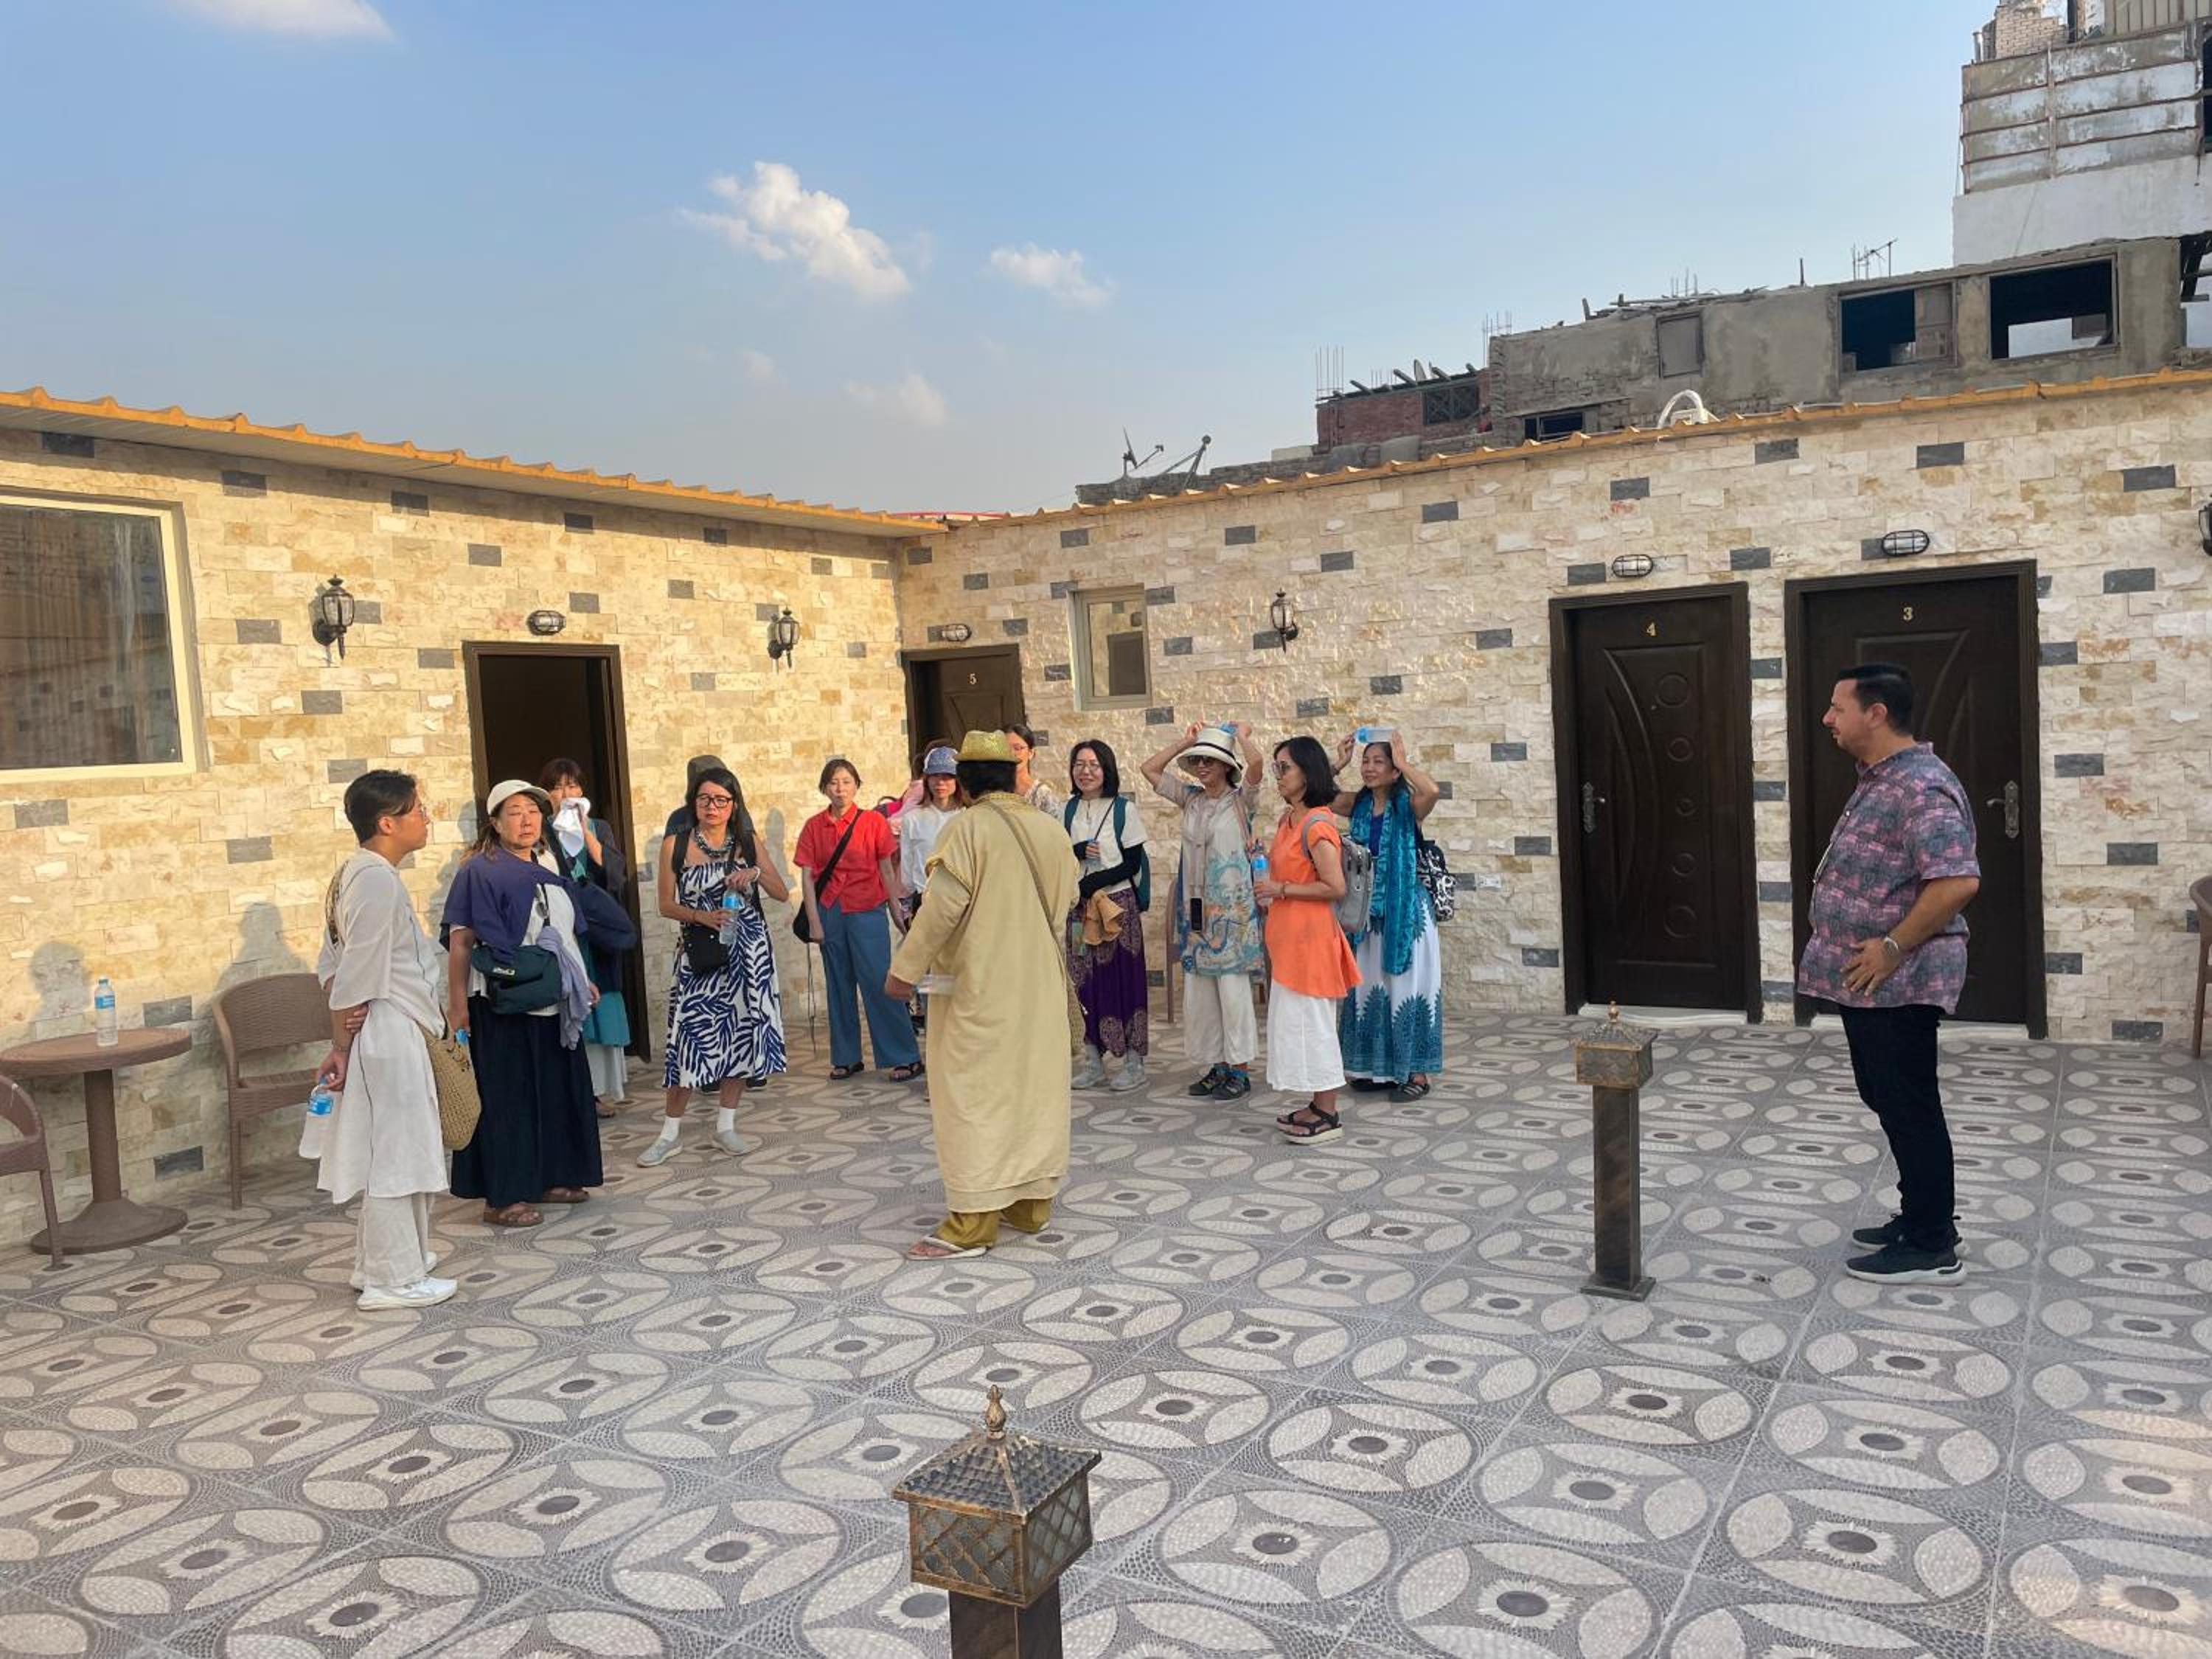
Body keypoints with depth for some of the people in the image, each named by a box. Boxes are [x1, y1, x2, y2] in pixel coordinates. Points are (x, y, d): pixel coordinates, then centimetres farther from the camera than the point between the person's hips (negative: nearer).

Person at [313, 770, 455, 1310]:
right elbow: (355, 980, -19)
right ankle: (393, 1279, 7)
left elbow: (334, 967, 11)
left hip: (392, 1035, 10)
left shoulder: (356, 873, 11)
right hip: (388, 1034, -10)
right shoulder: (378, 880, -19)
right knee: (394, 1151, -2)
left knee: (394, 1150, 18)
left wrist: (342, 1045, 7)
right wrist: (342, 1048, -12)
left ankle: (380, 1261, 28)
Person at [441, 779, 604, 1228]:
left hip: (553, 1006, 7)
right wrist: (457, 1005, -21)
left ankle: (548, 1179, 27)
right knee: (506, 1098, -1)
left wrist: (581, 980, 19)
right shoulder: (480, 871, -12)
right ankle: (501, 1198, 8)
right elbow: (460, 941, -16)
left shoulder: (547, 866, 10)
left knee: (555, 1091, 14)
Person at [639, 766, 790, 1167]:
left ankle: (725, 1124, 19)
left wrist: (757, 873, -12)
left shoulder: (748, 843, 5)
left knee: (742, 1034, 5)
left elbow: (782, 894, 7)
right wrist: (702, 916, -15)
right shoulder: (676, 845, 1)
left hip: (749, 951, 2)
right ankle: (669, 1134, 4)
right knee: (692, 1036, -6)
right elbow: (666, 905, 2)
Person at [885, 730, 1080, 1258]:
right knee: (1036, 1086, 12)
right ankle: (1033, 1204, 20)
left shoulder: (967, 828, -13)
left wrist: (905, 968, -10)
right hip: (1040, 984, 6)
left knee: (975, 1094, -2)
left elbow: (942, 907, -17)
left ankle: (972, 1222, -2)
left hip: (980, 985, -6)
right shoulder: (1049, 829, 4)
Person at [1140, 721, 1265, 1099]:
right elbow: (1150, 769, 11)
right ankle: (1217, 1065, 19)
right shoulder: (1190, 798, 10)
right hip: (1195, 907, 6)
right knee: (1198, 987, 9)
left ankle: (1240, 1069, 7)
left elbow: (1255, 762, -23)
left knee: (1232, 986, -2)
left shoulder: (1241, 799, -5)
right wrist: (1185, 742, 7)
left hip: (1231, 907, -6)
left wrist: (1242, 734, -6)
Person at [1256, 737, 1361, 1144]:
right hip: (1287, 936, 10)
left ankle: (1328, 1116, 7)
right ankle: (1318, 1107, 23)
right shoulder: (1288, 819, 11)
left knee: (1310, 1022, -2)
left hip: (1310, 937, -10)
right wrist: (1264, 857, 10)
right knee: (1297, 1021, 14)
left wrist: (1280, 889, -18)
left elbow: (1334, 887, -22)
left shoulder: (1317, 825, -18)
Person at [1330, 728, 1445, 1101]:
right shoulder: (1357, 804, 5)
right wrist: (1340, 763, -5)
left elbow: (1433, 791, -31)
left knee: (1407, 985, 0)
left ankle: (1416, 1072, 8)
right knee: (1369, 988, 11)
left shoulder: (1409, 805, -9)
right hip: (1367, 910, 5)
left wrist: (1402, 761, -19)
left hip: (1405, 909, -5)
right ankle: (1378, 1067, 22)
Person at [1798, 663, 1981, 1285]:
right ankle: (1922, 1216, 31)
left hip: (1898, 982, -10)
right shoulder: (1878, 781, 13)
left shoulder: (1921, 786, -20)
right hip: (1868, 980, 10)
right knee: (1887, 1099, 18)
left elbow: (1957, 881, -29)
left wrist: (1893, 947, -24)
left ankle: (1932, 1246, 11)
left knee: (1909, 1107, -1)